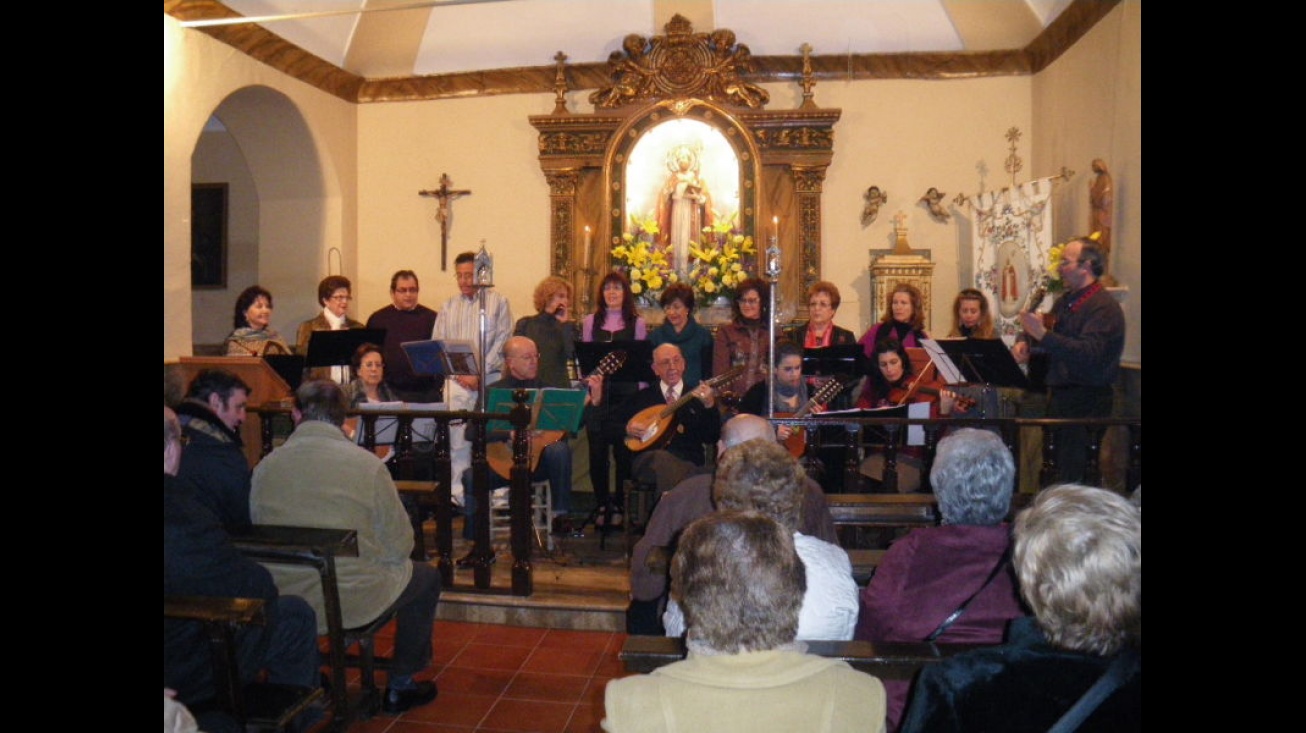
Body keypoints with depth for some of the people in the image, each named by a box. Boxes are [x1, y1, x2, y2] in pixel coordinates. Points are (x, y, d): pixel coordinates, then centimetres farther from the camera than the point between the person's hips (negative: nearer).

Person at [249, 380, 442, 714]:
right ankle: (401, 687, 30)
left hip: (281, 606, 5)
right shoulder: (367, 465, -14)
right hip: (353, 604, -4)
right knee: (427, 577, 21)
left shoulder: (265, 466, -4)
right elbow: (400, 546, -8)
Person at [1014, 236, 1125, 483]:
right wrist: (1026, 346, 0)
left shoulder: (1104, 307, -13)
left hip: (1086, 404, -8)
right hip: (1059, 395, 8)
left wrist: (1042, 334, -33)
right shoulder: (1065, 301, 14)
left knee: (1074, 476, -8)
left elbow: (1089, 354, -28)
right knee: (1052, 469, 10)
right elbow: (1051, 346, 22)